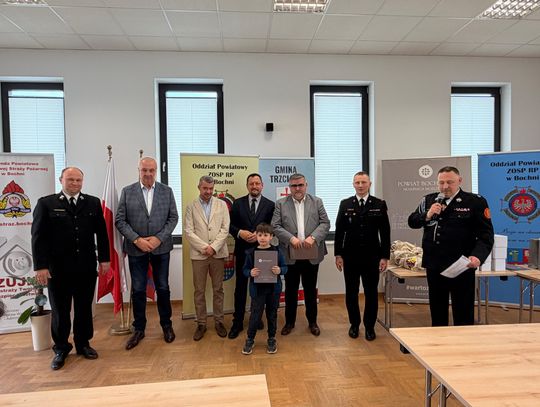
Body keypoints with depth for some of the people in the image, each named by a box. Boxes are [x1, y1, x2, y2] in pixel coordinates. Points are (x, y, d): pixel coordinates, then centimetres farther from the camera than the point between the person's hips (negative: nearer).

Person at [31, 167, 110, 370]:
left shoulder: (93, 203, 5)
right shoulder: (46, 203, 0)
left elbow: (101, 233, 7)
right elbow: (38, 236, -3)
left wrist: (104, 259, 4)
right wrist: (41, 266, -9)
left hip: (86, 267, 2)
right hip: (57, 268, -1)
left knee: (84, 308, 12)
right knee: (60, 311, 10)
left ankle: (83, 343, 29)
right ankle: (61, 348, 27)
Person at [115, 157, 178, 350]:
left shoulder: (167, 191, 2)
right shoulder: (127, 191, 1)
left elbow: (173, 218, -1)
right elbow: (120, 220, -3)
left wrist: (159, 238, -12)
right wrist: (137, 239, -14)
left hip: (161, 248, 0)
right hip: (136, 249, 0)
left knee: (163, 288, 10)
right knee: (138, 290, 9)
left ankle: (166, 325, 27)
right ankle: (139, 328, 25)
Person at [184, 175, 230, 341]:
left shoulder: (222, 204, 5)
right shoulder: (191, 206, 4)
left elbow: (225, 228, -1)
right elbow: (188, 231, -3)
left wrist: (214, 247, -11)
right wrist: (204, 247, -12)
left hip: (218, 253, 1)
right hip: (198, 254, 0)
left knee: (218, 290, 9)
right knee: (199, 291, 6)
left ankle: (219, 321, 22)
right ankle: (201, 323, 19)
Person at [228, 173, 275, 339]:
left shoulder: (270, 205, 1)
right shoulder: (238, 203, 3)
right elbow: (230, 225, 2)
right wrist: (240, 233, -16)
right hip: (242, 250, 0)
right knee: (240, 287, 6)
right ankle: (237, 322, 16)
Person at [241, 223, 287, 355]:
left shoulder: (277, 251, -3)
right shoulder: (251, 252, -4)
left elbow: (285, 267, 1)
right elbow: (245, 269, 1)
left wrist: (279, 270, -20)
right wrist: (250, 273, -20)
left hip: (273, 289, 1)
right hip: (257, 289, -1)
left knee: (272, 314, 13)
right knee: (255, 315, 2)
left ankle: (272, 339, 31)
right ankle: (250, 339, 22)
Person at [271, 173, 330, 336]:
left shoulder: (317, 202, 5)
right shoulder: (281, 204, 2)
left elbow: (325, 223, -1)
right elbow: (275, 226, -4)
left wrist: (313, 237, -16)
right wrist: (291, 238, -17)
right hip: (290, 255, 0)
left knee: (310, 289, 12)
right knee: (290, 290, 11)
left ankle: (312, 322, 28)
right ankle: (289, 321, 27)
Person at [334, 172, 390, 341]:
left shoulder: (379, 204, 0)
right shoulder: (345, 204, 3)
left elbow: (385, 232, 0)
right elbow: (339, 231, 2)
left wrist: (385, 256, -4)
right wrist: (338, 254, -1)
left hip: (371, 256, -1)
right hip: (350, 256, 1)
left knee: (371, 293, 8)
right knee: (351, 293, 10)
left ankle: (369, 326, 24)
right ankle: (354, 324, 27)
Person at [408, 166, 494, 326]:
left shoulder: (475, 202, -4)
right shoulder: (428, 200, 8)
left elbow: (486, 235, -7)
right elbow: (412, 222, 7)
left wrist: (478, 256, -23)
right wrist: (427, 215, -12)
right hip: (434, 266, 4)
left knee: (463, 313, 7)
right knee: (437, 310, 16)